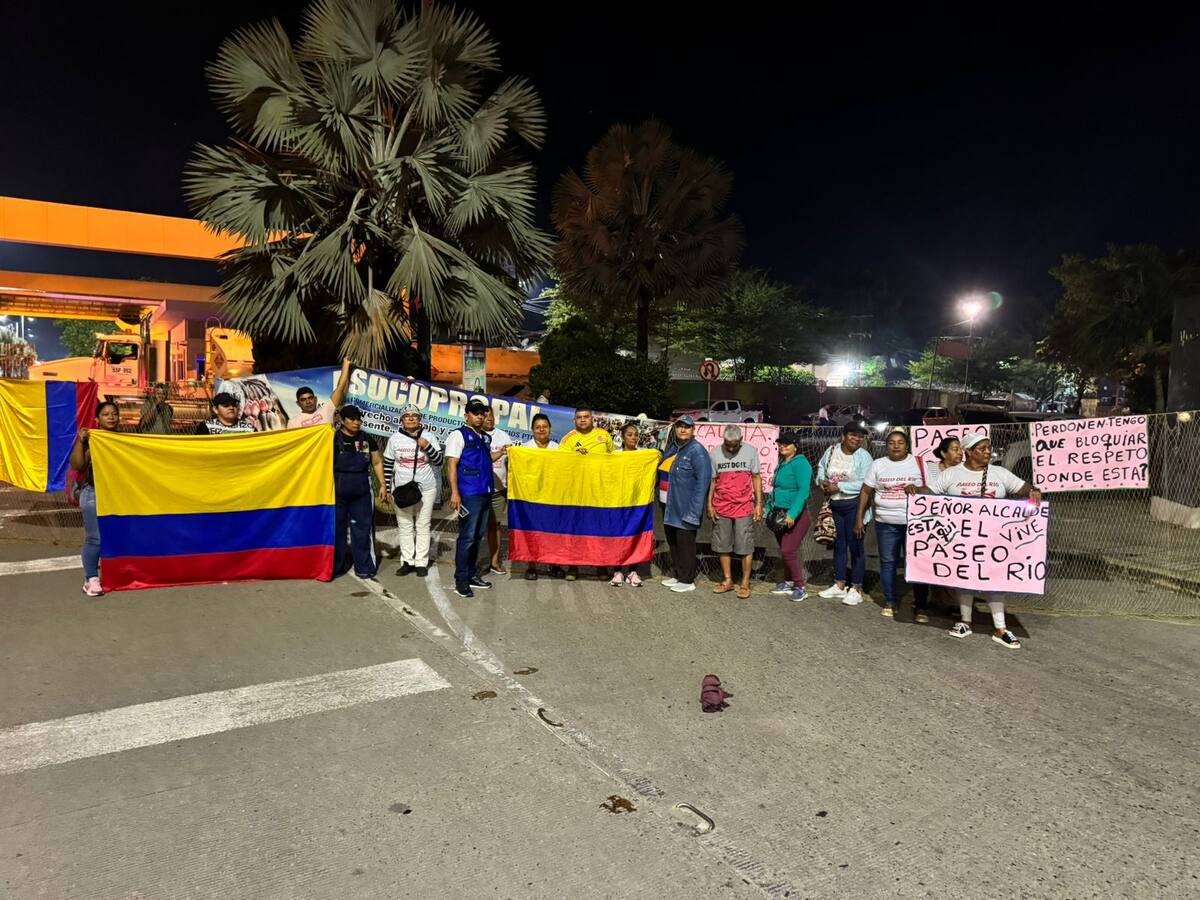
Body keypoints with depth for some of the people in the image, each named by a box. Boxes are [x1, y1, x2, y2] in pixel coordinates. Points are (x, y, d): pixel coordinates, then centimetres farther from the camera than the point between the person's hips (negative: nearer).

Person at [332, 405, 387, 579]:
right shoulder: (333, 438, -4)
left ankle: (364, 567, 13)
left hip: (361, 492, 2)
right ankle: (334, 567, 18)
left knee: (362, 529, 4)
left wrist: (382, 484, 6)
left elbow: (377, 462, 12)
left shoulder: (367, 439, 5)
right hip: (337, 492, -2)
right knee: (336, 529, 7)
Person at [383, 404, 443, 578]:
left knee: (423, 526, 4)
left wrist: (427, 447, -22)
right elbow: (387, 464, 6)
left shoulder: (429, 436, -3)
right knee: (404, 526, 6)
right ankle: (407, 562, 14)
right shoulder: (394, 438, 1)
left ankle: (421, 563, 10)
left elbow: (439, 461, -7)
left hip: (426, 489, -1)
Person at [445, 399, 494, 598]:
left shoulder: (487, 438, 16)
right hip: (469, 495, -7)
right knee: (467, 537, -6)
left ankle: (471, 574, 22)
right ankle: (461, 580, 1)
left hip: (485, 494, 7)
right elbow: (451, 465, -11)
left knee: (477, 536, 12)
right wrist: (454, 492, -18)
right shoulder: (458, 435, -4)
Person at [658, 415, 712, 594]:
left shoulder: (697, 450, -12)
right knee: (672, 541, 16)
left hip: (685, 508, -8)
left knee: (685, 543, 0)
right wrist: (660, 496, 11)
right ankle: (677, 575, 30)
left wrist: (693, 509, -21)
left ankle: (687, 581, 12)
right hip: (669, 506, 8)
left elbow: (703, 480, -17)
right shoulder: (671, 447, 12)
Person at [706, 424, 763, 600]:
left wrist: (759, 503, -1)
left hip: (744, 506, -2)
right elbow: (712, 480, 7)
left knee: (745, 546, -1)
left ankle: (745, 584, 8)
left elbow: (756, 477, 3)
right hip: (721, 507, 2)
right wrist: (709, 504, 3)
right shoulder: (714, 453, 2)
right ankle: (727, 580, 20)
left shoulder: (751, 451, 0)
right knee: (723, 545, 8)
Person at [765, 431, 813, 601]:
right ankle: (788, 582, 27)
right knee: (784, 551, 14)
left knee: (789, 551, -11)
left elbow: (803, 491, -21)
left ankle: (801, 587, 0)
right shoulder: (782, 464, 14)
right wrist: (769, 509, 15)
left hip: (795, 515, -9)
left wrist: (792, 514, -26)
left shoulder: (800, 463, -13)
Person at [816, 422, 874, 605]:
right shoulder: (832, 450, 3)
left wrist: (839, 487, -19)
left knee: (855, 546, -1)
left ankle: (857, 589, 9)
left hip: (854, 506, -6)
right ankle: (839, 585, 27)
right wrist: (822, 481, -1)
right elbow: (821, 467, 19)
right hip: (835, 505, 6)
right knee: (838, 545, 14)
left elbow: (864, 485, -20)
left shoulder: (863, 456, -12)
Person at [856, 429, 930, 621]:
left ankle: (921, 606, 7)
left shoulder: (919, 462, 3)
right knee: (887, 562, 7)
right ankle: (890, 602, 19)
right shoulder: (878, 465, 6)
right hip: (886, 523, 2)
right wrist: (860, 518, 4)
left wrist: (916, 488, -17)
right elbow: (866, 492, 7)